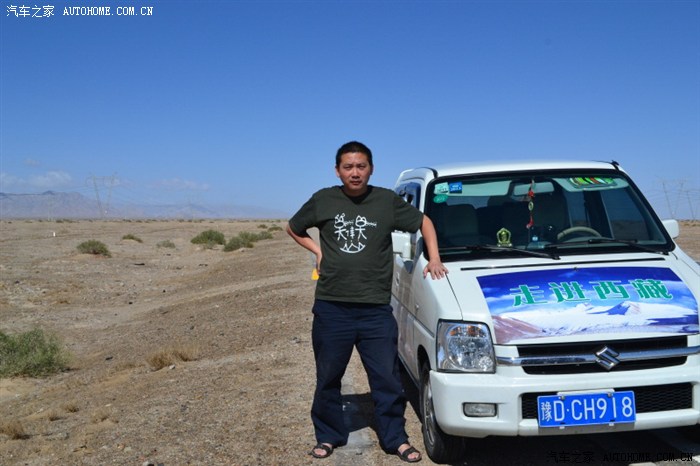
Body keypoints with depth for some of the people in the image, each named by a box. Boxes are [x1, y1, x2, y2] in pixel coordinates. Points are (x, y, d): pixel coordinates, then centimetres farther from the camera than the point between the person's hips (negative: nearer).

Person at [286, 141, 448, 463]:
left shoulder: (387, 201, 1)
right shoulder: (323, 200, 3)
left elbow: (423, 222, 15)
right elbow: (293, 228, 19)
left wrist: (434, 259, 5)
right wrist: (318, 250, 5)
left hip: (376, 309, -1)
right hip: (331, 308, 1)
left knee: (387, 379, 4)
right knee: (328, 379, 12)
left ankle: (395, 439, 21)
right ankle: (328, 437, 29)